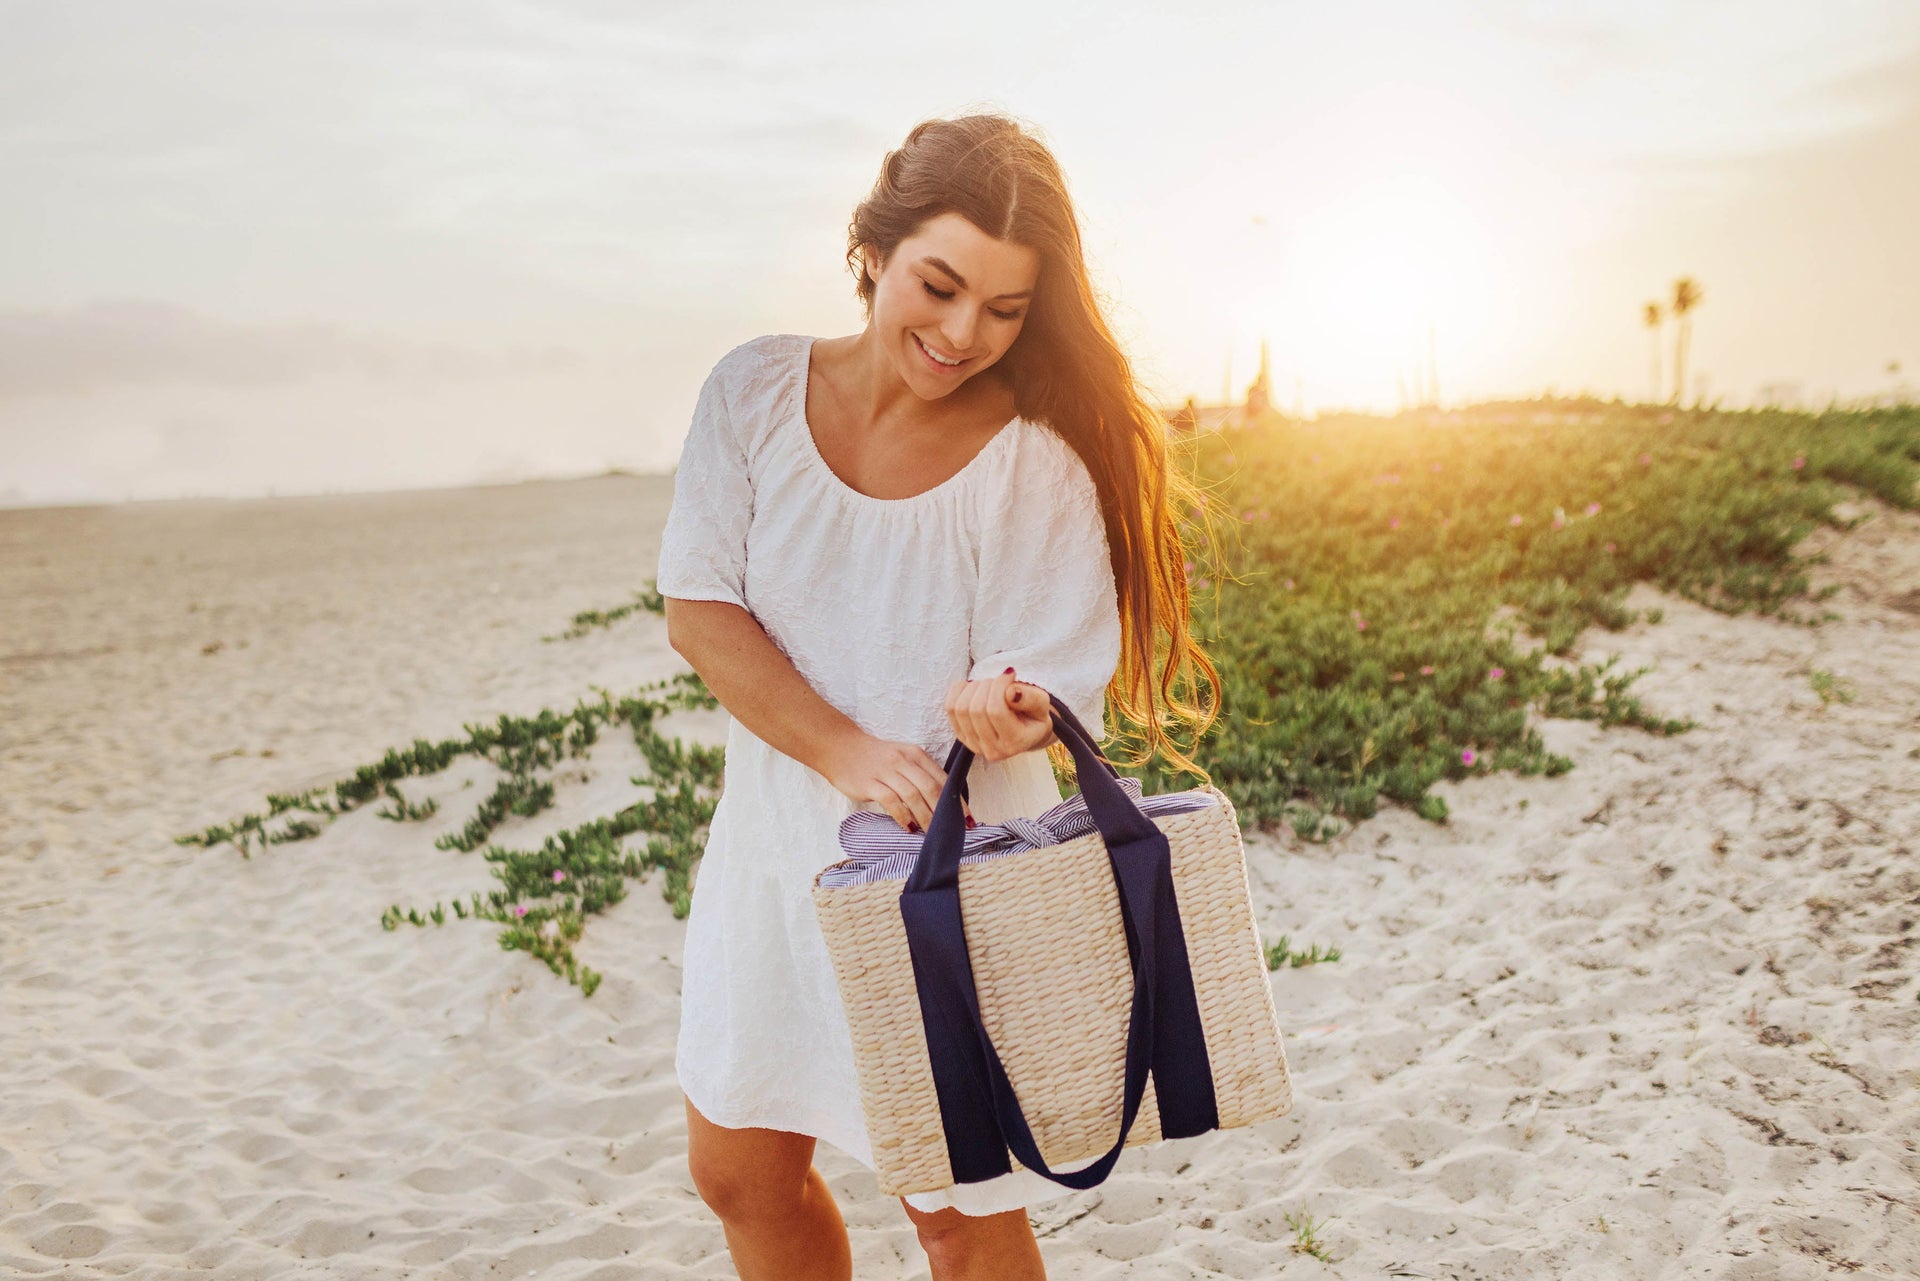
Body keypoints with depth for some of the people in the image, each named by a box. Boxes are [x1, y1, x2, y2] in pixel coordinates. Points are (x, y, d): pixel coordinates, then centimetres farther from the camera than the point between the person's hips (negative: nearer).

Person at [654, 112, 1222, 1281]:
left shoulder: (1038, 463, -17)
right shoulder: (757, 392, -8)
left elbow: (1057, 687, -13)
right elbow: (698, 611, -10)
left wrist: (1013, 713, -38)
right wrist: (847, 754, -23)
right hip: (782, 845, 4)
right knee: (739, 1175, 20)